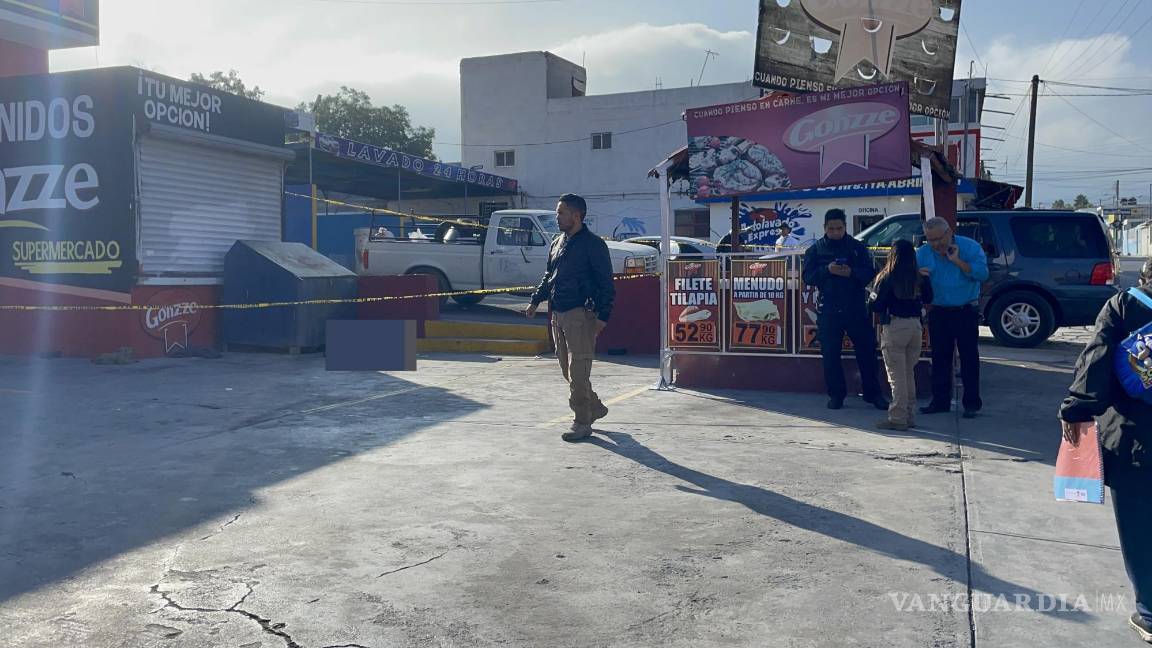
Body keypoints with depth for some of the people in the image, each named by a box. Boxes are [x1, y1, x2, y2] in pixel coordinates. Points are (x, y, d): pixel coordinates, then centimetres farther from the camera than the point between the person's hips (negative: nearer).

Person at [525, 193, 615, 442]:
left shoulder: (593, 244, -8)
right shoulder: (557, 243, 16)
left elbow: (606, 283, -10)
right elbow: (549, 276, 25)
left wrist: (603, 316, -16)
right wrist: (536, 300, 15)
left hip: (580, 314, -8)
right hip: (558, 314, 8)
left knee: (578, 371, -7)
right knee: (567, 369, 13)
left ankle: (582, 423, 2)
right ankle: (595, 408, 29)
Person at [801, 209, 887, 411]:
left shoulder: (858, 247, 6)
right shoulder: (815, 250, 6)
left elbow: (870, 273, 1)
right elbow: (808, 276, -1)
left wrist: (851, 273, -18)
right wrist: (827, 270, -18)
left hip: (856, 308, 0)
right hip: (828, 309, 0)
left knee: (867, 350, 3)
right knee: (830, 354, 3)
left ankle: (873, 394, 14)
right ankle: (836, 394, 15)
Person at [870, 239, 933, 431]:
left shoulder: (887, 279, -12)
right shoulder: (920, 278, 0)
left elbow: (876, 306, -11)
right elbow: (928, 299, 15)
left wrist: (873, 295, 8)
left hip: (894, 327, -5)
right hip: (916, 326, 5)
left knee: (896, 375, 0)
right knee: (909, 373, 16)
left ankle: (898, 418, 1)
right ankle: (908, 415, 22)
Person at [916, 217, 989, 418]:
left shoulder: (969, 247, -10)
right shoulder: (922, 254, 0)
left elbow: (982, 273, -21)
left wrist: (957, 261, -25)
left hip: (966, 311, -3)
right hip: (938, 312, 3)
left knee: (969, 357, 0)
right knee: (939, 357, 7)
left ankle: (971, 403, 7)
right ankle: (940, 400, 17)